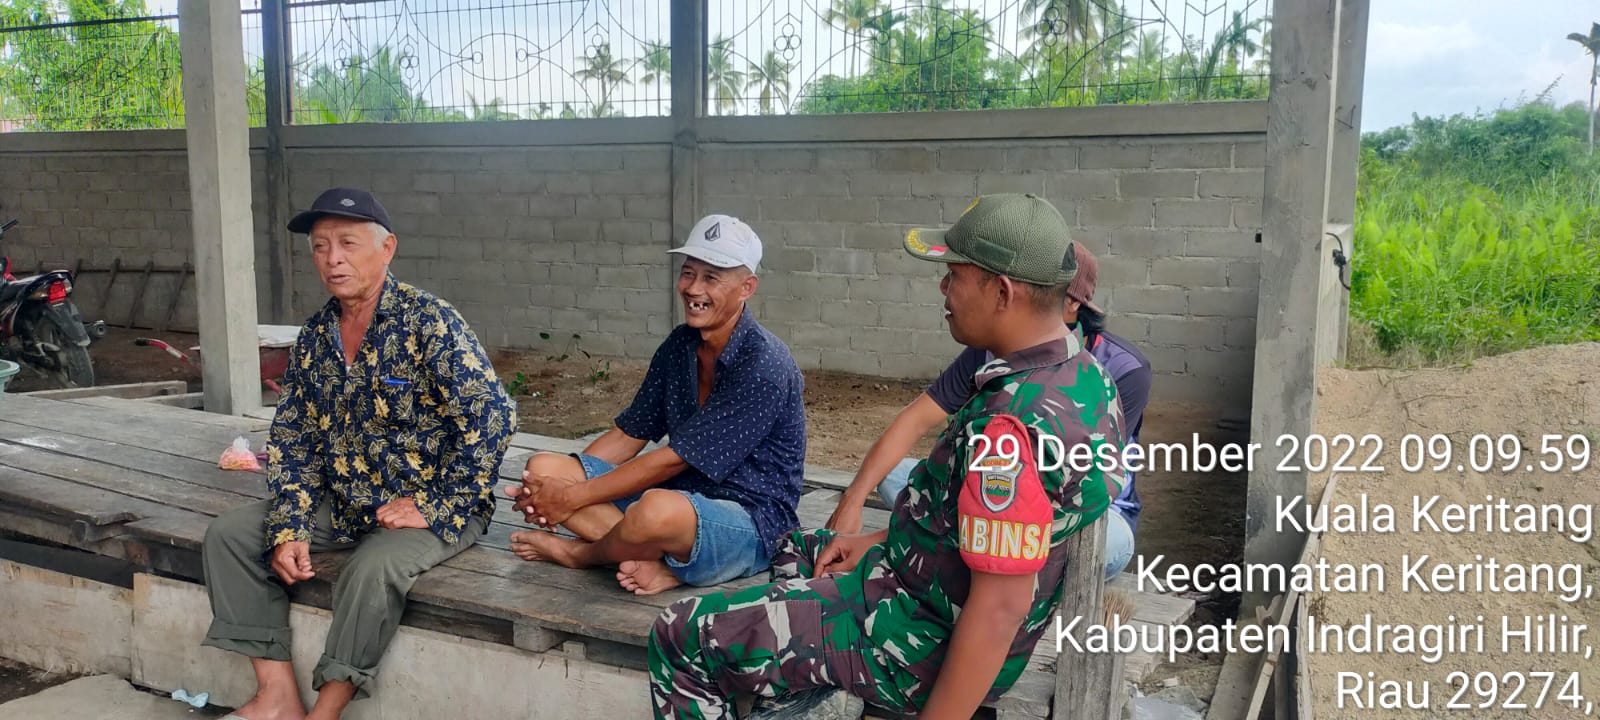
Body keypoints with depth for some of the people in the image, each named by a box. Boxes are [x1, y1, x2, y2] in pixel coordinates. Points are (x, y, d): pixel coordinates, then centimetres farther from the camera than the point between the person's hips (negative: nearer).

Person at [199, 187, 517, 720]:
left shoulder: (430, 322, -16)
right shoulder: (314, 337, 5)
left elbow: (493, 418, -22)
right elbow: (291, 441, 8)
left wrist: (433, 508, -21)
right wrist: (289, 529, -6)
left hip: (432, 509, -7)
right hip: (342, 505, 7)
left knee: (373, 569, -34)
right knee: (229, 535, -1)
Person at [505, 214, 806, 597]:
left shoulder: (763, 365, -20)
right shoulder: (680, 345, 6)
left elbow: (673, 460, -21)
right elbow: (628, 435, 8)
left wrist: (574, 497, -17)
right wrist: (554, 490, -7)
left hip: (751, 524, -8)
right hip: (677, 494, 8)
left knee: (659, 509, -41)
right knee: (542, 468, -4)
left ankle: (581, 553, -5)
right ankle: (660, 562, -18)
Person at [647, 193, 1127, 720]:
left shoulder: (1011, 425, -31)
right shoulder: (1082, 374, 0)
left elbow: (999, 611, -29)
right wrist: (881, 542, 12)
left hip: (930, 648, -10)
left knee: (678, 638, -2)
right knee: (795, 550, 31)